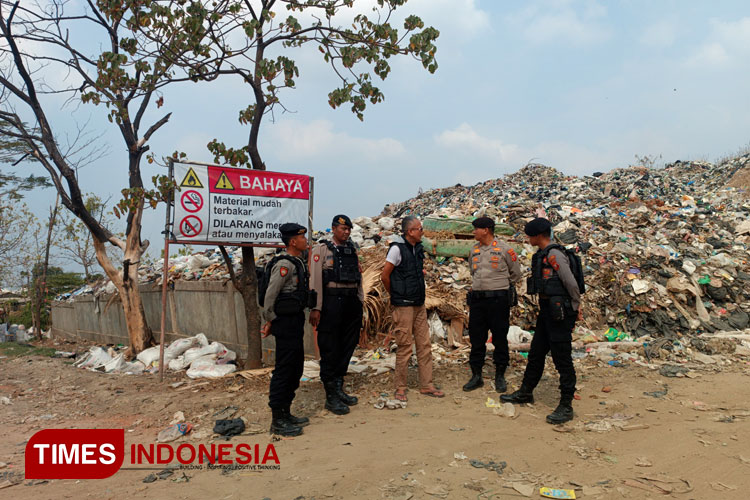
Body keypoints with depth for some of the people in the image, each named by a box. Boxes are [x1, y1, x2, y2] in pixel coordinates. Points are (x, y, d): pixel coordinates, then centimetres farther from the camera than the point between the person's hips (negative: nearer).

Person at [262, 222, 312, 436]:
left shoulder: (297, 262, 15)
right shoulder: (284, 264, -16)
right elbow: (270, 295, -18)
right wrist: (270, 322, -9)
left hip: (295, 321, 10)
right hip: (286, 322, -10)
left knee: (295, 369, 15)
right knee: (284, 370, -4)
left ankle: (285, 413, 26)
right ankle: (277, 421, 5)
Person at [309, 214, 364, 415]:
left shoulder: (352, 250, 15)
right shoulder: (322, 249, -3)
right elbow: (315, 280, -8)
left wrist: (360, 302, 13)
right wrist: (315, 308, -14)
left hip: (352, 303, 6)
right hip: (332, 303, -6)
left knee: (347, 348, 12)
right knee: (330, 351, 0)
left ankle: (339, 389, 26)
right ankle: (331, 397, 8)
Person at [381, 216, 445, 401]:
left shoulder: (418, 248, 10)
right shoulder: (397, 248, -13)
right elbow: (384, 276, -10)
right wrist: (395, 295, 2)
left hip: (419, 304, 7)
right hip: (403, 306, -7)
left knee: (424, 345, 9)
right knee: (404, 347, -1)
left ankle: (426, 385, 19)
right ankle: (400, 388, 11)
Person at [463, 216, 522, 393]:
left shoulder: (504, 249, -6)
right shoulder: (474, 250, 10)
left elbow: (516, 274, 5)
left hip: (498, 299, -5)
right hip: (477, 299, 5)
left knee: (500, 339, 4)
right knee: (476, 339, 8)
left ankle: (500, 376, 17)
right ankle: (476, 376, 18)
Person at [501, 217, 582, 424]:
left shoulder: (554, 255, -17)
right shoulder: (542, 255, 14)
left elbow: (571, 283, -17)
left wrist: (576, 307, -5)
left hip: (560, 313, -10)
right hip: (547, 312, 10)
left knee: (562, 359, -2)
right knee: (536, 353, 18)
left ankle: (566, 407, 7)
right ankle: (525, 393, 33)